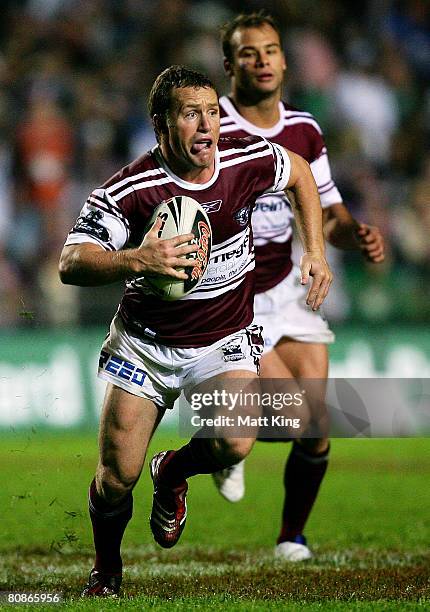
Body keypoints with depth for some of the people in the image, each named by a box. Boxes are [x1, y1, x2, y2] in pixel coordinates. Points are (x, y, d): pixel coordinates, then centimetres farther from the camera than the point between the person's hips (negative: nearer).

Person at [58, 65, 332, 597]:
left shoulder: (248, 161, -11)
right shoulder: (129, 189, -21)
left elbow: (300, 173, 12)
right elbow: (71, 263, -28)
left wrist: (315, 251, 5)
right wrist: (134, 261, -46)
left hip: (224, 341, 2)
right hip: (144, 342, -2)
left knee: (233, 446, -25)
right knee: (116, 479, -7)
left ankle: (172, 474, 12)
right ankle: (105, 571, 25)